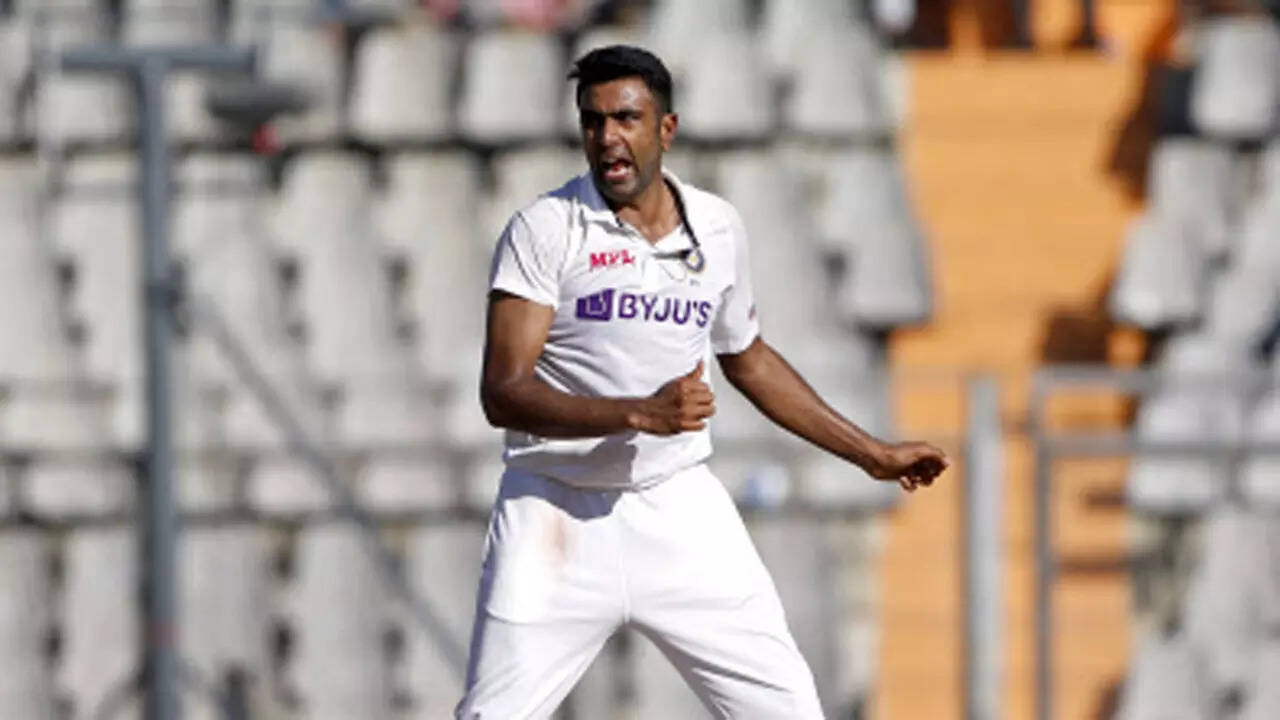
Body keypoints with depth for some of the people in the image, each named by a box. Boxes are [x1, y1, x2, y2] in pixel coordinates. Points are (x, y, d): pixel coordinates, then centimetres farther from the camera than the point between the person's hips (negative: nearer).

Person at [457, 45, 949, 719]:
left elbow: (749, 360, 23)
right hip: (559, 511, -4)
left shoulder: (717, 228, 6)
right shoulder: (545, 229, -9)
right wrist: (641, 414, -28)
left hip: (680, 509, 4)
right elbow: (503, 394, -17)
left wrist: (871, 454, 27)